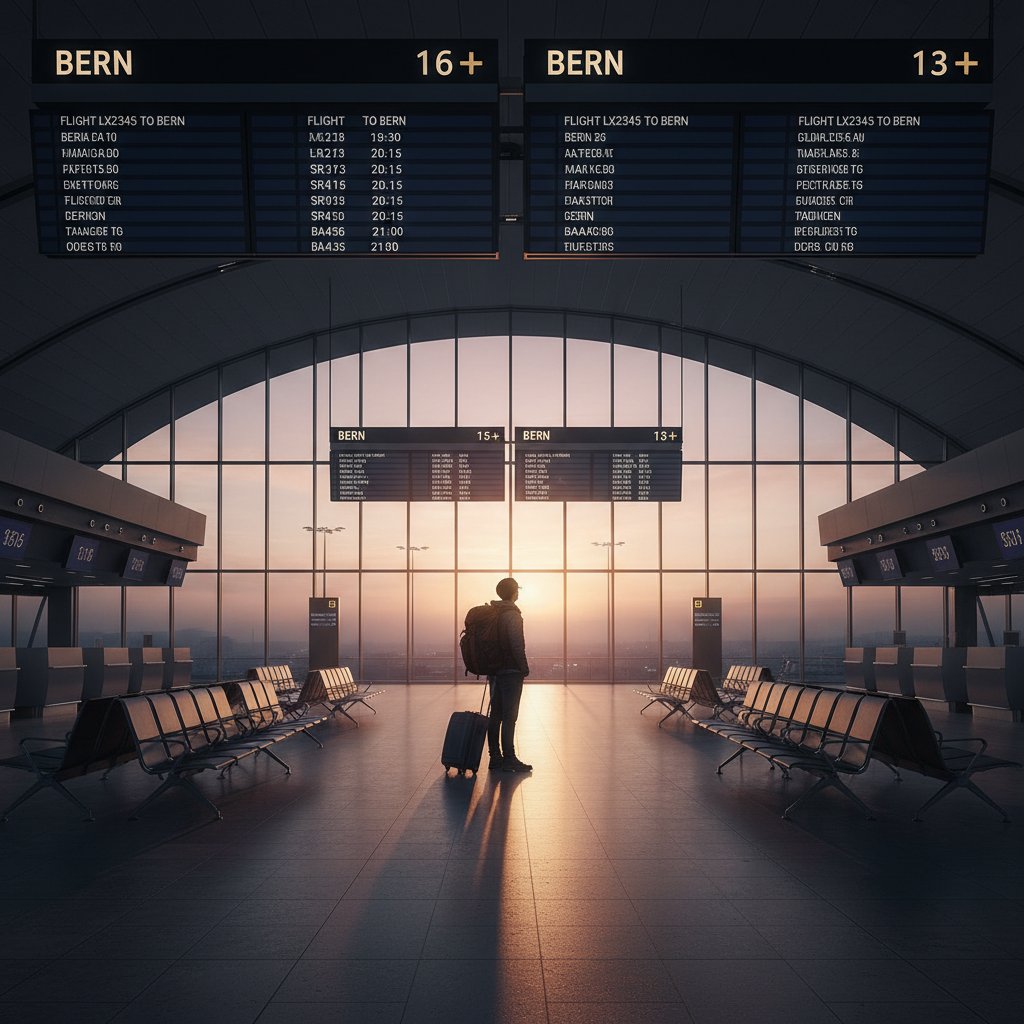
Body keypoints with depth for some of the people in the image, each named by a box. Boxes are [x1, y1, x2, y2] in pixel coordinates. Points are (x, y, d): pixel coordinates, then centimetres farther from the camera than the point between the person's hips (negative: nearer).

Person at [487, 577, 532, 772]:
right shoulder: (512, 615, -14)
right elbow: (517, 644, -20)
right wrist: (524, 667, -11)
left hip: (494, 671, 8)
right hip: (511, 672, -8)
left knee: (496, 714, 11)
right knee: (509, 716, -4)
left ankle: (495, 757, 14)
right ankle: (509, 759, -2)